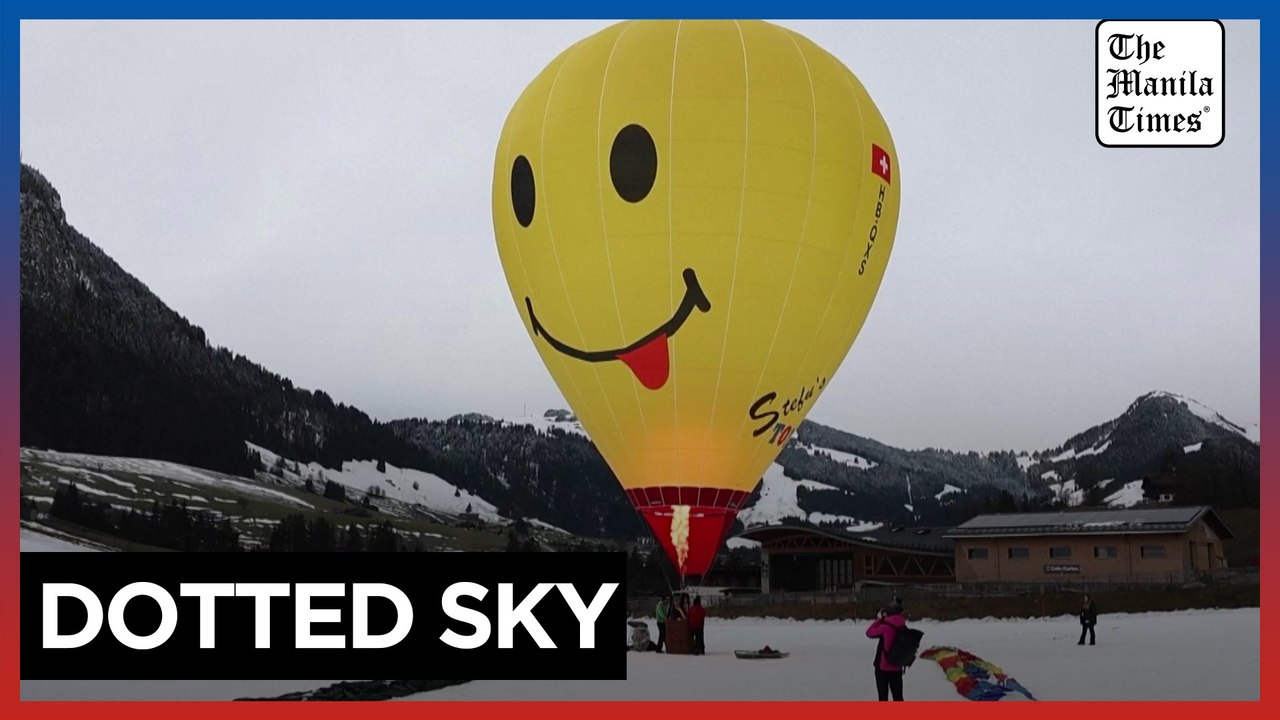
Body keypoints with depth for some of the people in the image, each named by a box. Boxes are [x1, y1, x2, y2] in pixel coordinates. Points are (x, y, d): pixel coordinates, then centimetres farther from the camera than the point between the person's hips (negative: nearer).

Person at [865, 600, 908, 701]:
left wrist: (879, 619, 5)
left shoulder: (885, 627, -17)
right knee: (898, 698, 13)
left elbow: (869, 632, -5)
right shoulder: (903, 628, -1)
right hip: (897, 668, 5)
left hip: (883, 668, -5)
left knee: (883, 698, 5)